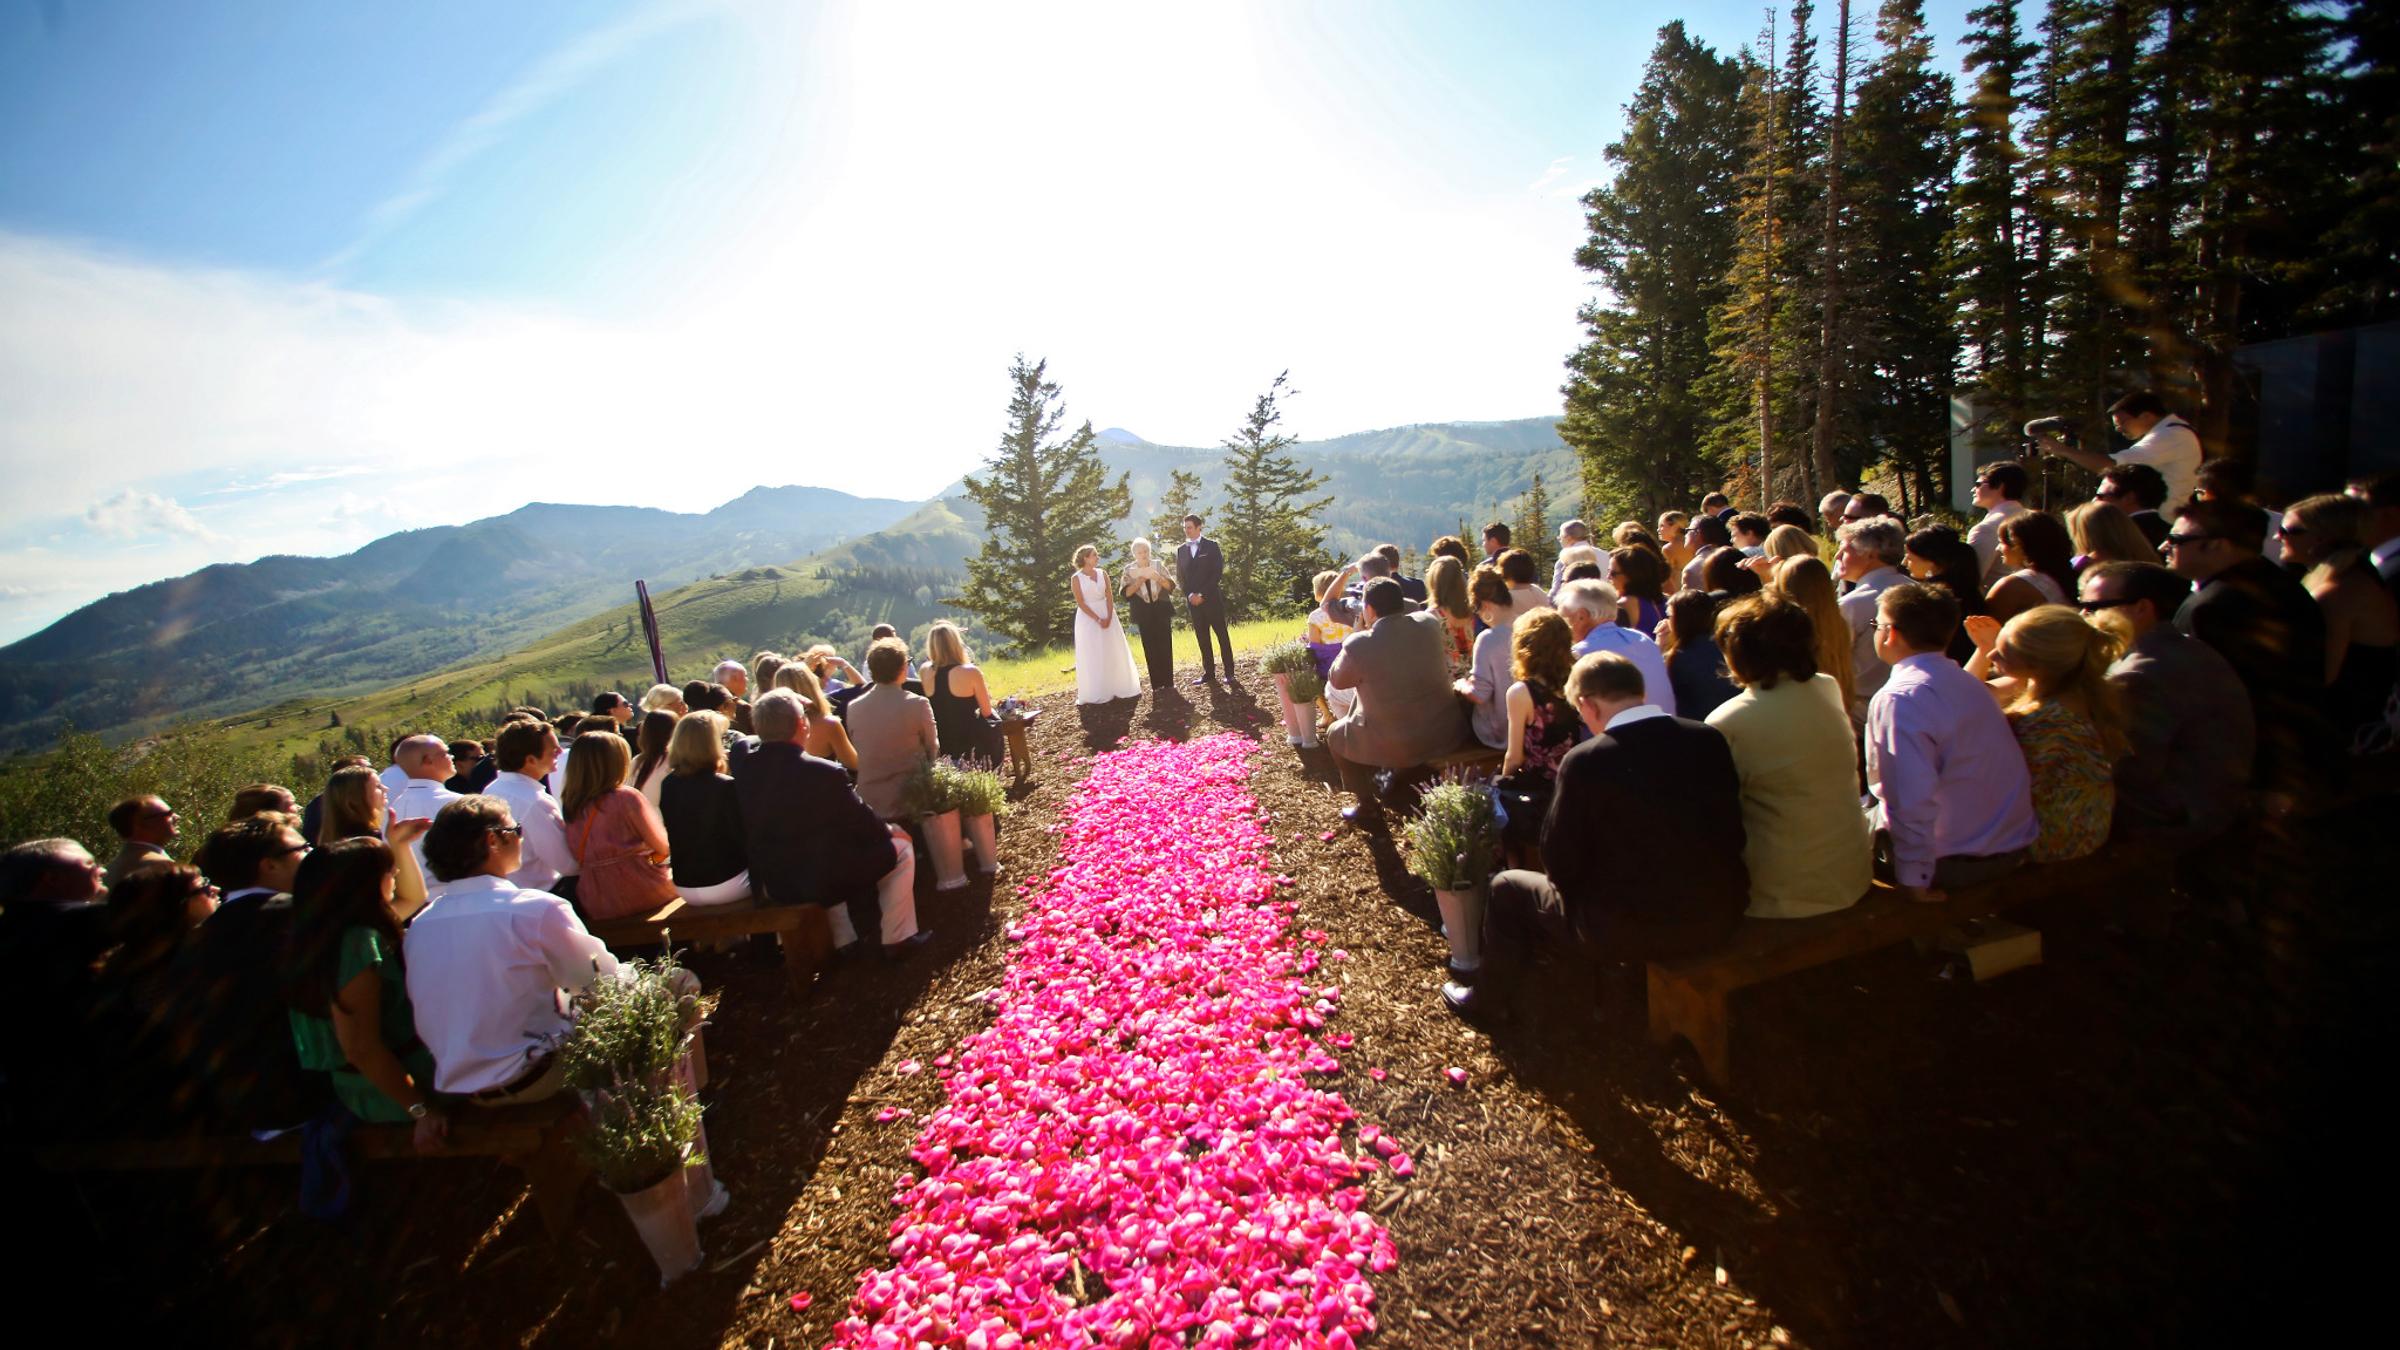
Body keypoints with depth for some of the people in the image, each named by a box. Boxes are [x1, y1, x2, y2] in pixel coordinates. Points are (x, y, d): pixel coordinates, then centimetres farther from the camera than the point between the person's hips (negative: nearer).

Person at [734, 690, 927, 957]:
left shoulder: (742, 761, -12)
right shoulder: (824, 774, -28)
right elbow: (861, 824, -13)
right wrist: (887, 829, 5)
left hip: (770, 884, 7)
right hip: (823, 880, -6)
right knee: (901, 847, 13)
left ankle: (843, 940, 41)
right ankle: (895, 939, 19)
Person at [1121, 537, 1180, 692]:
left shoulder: (1157, 565, 4)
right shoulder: (1129, 569, 2)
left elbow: (1171, 585, 0)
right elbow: (1125, 593, -7)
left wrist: (1157, 578, -18)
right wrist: (1140, 580, -18)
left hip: (1161, 610, 0)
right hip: (1144, 614, 0)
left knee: (1165, 645, -1)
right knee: (1150, 648, 1)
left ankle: (1168, 682, 5)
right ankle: (1157, 683, 5)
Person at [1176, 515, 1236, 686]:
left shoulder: (1211, 546, 1)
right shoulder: (1181, 550, 12)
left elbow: (1217, 572, -6)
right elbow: (1180, 576, 11)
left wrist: (1202, 594, -12)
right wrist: (1190, 595, -5)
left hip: (1211, 598, -3)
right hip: (1193, 600, 3)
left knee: (1222, 634, -2)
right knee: (1202, 638, 4)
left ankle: (1229, 673, 1)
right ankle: (1208, 673, 9)